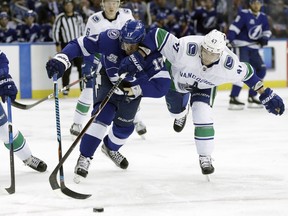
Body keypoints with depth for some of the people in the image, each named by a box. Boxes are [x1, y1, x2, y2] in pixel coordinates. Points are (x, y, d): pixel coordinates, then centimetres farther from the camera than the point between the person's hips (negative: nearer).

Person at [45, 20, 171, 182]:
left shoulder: (152, 55, -36)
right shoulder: (110, 39, -35)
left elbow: (162, 86, -40)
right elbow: (80, 45, -30)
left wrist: (134, 89, -45)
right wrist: (61, 60, -45)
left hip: (133, 88, 2)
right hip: (107, 79, -2)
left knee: (124, 125, 12)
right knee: (103, 115, -23)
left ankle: (111, 148, 46)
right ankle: (84, 158, -16)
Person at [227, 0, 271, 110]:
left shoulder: (263, 17, 10)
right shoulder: (244, 14, -11)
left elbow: (266, 30, 20)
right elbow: (234, 27, -17)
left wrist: (265, 38, -1)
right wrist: (228, 41, -27)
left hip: (253, 48, 8)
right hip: (241, 46, -8)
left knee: (261, 70, 7)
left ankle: (252, 97, 19)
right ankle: (233, 99, -23)